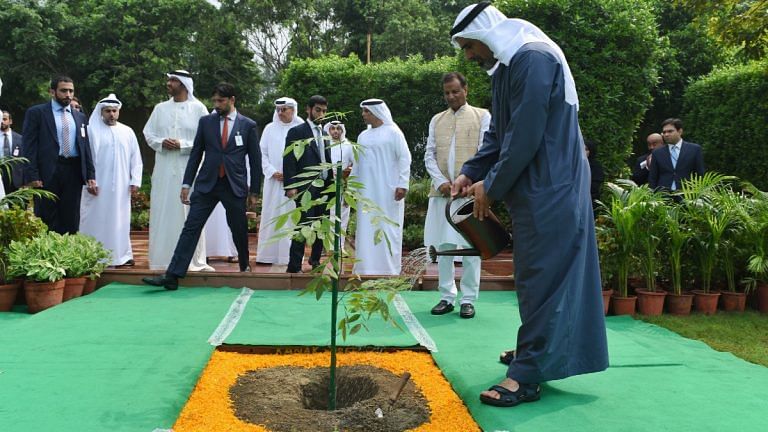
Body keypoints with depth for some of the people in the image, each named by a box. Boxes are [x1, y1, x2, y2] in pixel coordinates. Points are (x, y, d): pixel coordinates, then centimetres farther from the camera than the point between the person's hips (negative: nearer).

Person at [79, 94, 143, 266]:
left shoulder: (128, 132, 11)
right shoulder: (92, 131, 2)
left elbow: (136, 158, 10)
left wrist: (135, 180, 2)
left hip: (121, 187, 3)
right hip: (98, 185, -3)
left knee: (120, 219, 5)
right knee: (97, 220, -1)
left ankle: (122, 255, 11)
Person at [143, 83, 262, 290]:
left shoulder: (248, 125, 2)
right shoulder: (206, 122, 7)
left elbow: (255, 159, 4)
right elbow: (196, 154, 9)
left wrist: (254, 190, 3)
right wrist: (187, 183, 5)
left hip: (235, 186, -1)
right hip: (206, 184, 1)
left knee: (239, 229, 8)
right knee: (191, 228, -5)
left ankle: (244, 265, 34)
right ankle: (172, 276, -7)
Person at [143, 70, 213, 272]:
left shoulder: (198, 108, 1)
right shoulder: (160, 108, 12)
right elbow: (148, 133, 13)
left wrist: (182, 145, -13)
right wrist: (161, 143, -7)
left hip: (190, 168, -3)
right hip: (164, 170, 3)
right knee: (162, 213, 3)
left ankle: (195, 259, 7)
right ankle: (162, 259, 10)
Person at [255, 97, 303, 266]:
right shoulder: (270, 129, 8)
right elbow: (262, 153, 8)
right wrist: (272, 172, -5)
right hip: (273, 180, 2)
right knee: (271, 217, 3)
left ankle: (290, 255, 3)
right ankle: (268, 254, 8)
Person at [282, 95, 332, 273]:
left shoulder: (324, 133, 18)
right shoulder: (296, 131, -2)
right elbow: (289, 160, -8)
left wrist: (331, 182, 11)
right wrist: (290, 186, -15)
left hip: (324, 186, 6)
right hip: (306, 187, -6)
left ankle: (315, 259, 29)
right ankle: (294, 265, -3)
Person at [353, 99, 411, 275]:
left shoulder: (392, 132, -2)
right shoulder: (363, 136, 15)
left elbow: (404, 158, -6)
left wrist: (403, 184, -13)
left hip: (387, 190, -5)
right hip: (366, 190, 5)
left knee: (388, 227, -2)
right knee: (366, 227, 4)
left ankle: (388, 267, 3)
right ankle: (366, 266, 10)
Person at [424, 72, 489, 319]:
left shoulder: (482, 116, 7)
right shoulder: (437, 120, 16)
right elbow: (429, 155, 10)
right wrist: (441, 182, -5)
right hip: (442, 192, 3)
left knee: (470, 247, -2)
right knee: (443, 246, 4)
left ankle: (468, 299, 5)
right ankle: (447, 297, 12)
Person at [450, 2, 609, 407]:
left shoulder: (533, 60, -17)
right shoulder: (506, 67, 14)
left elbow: (525, 137, -21)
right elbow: (499, 133, 18)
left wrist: (492, 187, -12)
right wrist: (470, 172, 6)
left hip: (550, 190, -10)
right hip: (537, 190, 10)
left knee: (542, 276, -7)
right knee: (536, 273, 16)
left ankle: (528, 374, -2)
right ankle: (536, 350, 30)